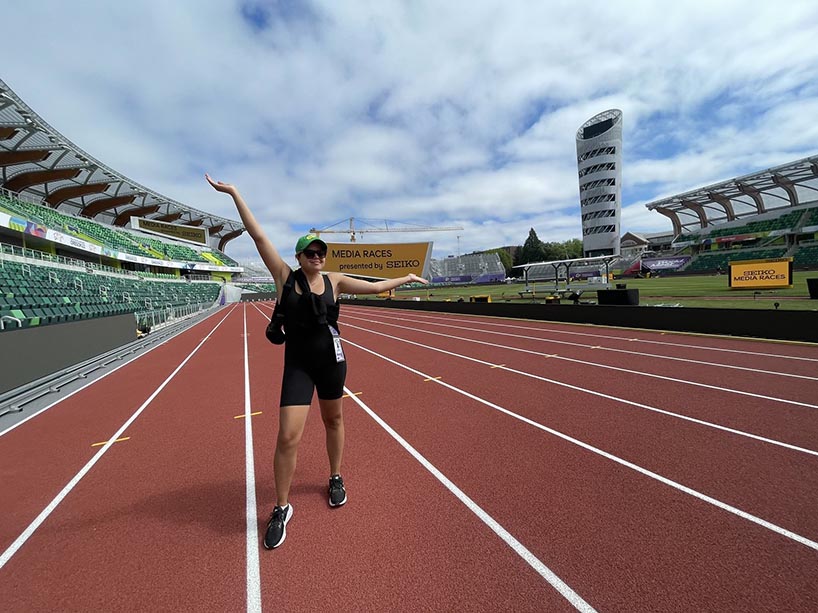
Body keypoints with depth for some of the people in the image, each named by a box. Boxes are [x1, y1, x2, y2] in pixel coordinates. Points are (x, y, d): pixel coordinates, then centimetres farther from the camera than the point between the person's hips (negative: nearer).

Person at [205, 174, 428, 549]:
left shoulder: (334, 280, 0)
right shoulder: (285, 276, -5)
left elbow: (375, 286, 7)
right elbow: (258, 235, -8)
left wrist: (404, 278, 12)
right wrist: (234, 193, -10)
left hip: (332, 360, 3)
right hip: (297, 364, -2)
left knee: (333, 421, 17)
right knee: (287, 437, -7)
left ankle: (336, 479, 41)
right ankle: (281, 508, 16)